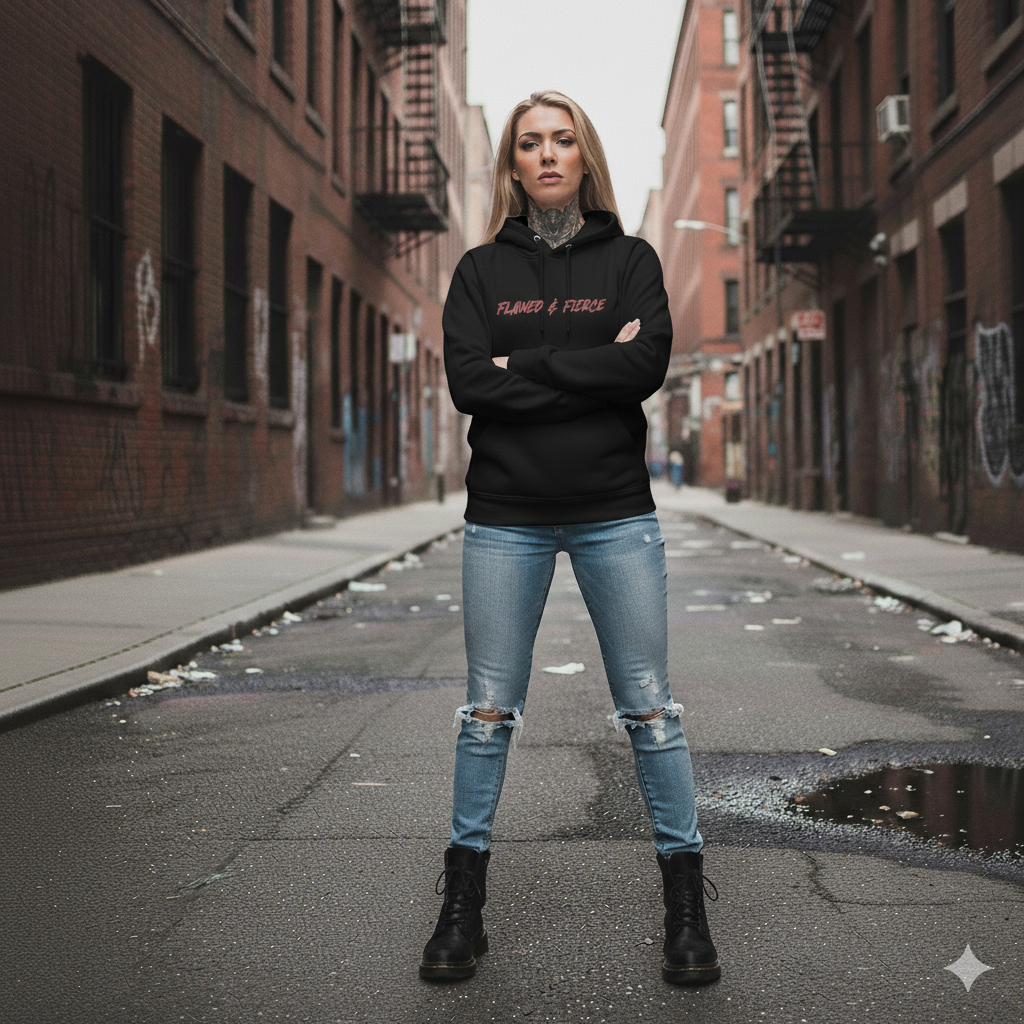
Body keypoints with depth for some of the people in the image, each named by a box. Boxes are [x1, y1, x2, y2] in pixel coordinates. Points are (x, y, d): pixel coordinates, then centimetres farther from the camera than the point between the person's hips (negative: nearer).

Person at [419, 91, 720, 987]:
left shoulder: (629, 258, 6)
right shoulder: (483, 269, 8)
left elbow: (647, 364, -11)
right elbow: (467, 379, -7)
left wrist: (526, 364, -12)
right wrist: (588, 372, -12)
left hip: (615, 515, -1)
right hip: (506, 518, 1)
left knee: (649, 706, 2)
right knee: (489, 709, 5)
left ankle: (686, 905, 12)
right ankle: (464, 904, 16)